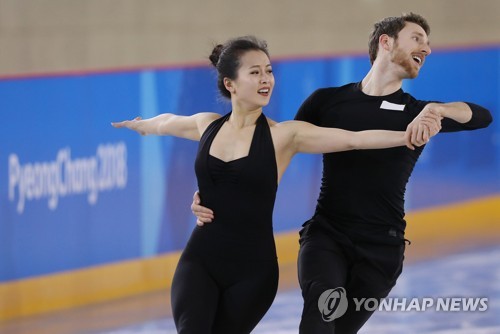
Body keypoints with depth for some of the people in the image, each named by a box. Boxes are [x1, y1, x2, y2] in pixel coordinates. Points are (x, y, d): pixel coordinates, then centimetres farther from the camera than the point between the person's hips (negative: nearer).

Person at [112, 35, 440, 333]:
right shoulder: (207, 125, 5)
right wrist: (141, 125, 49)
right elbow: (168, 122, 29)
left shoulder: (283, 135, -6)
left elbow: (354, 139, -16)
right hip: (199, 260, 2)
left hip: (252, 269, -2)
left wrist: (407, 136, -29)